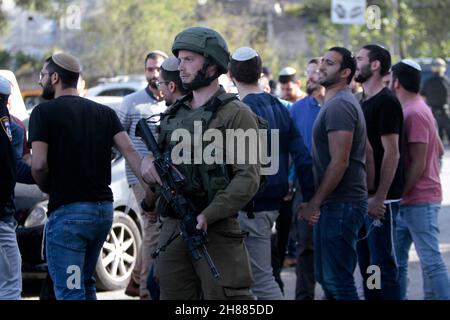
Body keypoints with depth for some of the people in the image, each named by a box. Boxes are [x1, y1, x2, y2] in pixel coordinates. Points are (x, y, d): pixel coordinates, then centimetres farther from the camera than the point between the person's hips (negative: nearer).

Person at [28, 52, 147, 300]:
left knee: (70, 291, -7)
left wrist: (46, 187, 5)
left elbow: (39, 165, -15)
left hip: (67, 212, -7)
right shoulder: (105, 113, 12)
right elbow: (129, 151, -1)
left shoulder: (44, 112, -6)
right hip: (104, 209, 7)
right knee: (85, 284, 22)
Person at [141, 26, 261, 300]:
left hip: (216, 229, -7)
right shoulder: (174, 114, 16)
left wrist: (208, 215, -22)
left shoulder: (235, 114, -6)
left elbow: (248, 178, -14)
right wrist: (148, 162, 0)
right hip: (172, 228, 7)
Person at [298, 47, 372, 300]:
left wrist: (315, 203, -17)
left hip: (341, 204, -11)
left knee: (337, 280, -10)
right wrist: (315, 202, 20)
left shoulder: (339, 106, -15)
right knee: (326, 276, 15)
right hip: (336, 203, 11)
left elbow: (339, 162, -21)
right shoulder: (337, 103, 19)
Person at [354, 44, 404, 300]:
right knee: (367, 265, 13)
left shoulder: (386, 102, -12)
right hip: (363, 197, 10)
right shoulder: (364, 103, 17)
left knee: (383, 264, -8)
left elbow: (392, 152, -18)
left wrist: (379, 197, -22)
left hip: (381, 198, -9)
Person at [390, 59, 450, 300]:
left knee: (431, 261, -10)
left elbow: (418, 164, -19)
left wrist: (399, 194, -15)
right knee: (396, 260, 11)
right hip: (408, 202, 10)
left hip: (419, 201, -10)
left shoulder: (414, 113, -15)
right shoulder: (416, 109, 16)